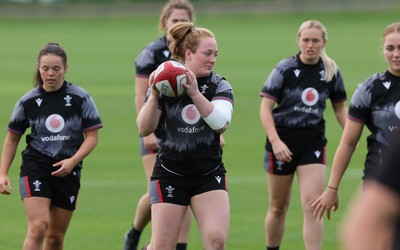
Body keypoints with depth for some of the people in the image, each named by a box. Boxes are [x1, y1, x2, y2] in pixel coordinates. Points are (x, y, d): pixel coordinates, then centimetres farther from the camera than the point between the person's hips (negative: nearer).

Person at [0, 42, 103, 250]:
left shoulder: (80, 98, 0)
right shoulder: (28, 101, 2)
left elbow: (92, 136, 0)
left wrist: (73, 161, -15)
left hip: (67, 171, 1)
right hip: (35, 168, -1)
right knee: (38, 227, -20)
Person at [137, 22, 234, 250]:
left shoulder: (219, 86, -2)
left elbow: (221, 123, -20)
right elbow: (145, 129, -8)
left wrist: (195, 94, -32)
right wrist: (154, 96, -23)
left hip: (209, 175, 1)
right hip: (170, 175, -1)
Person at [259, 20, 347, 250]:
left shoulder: (332, 71, 0)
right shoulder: (285, 69, -9)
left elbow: (340, 107, 14)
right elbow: (265, 108, -9)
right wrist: (275, 141, -21)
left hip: (314, 142, 1)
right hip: (283, 141, -1)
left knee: (312, 204, -12)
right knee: (278, 206, 10)